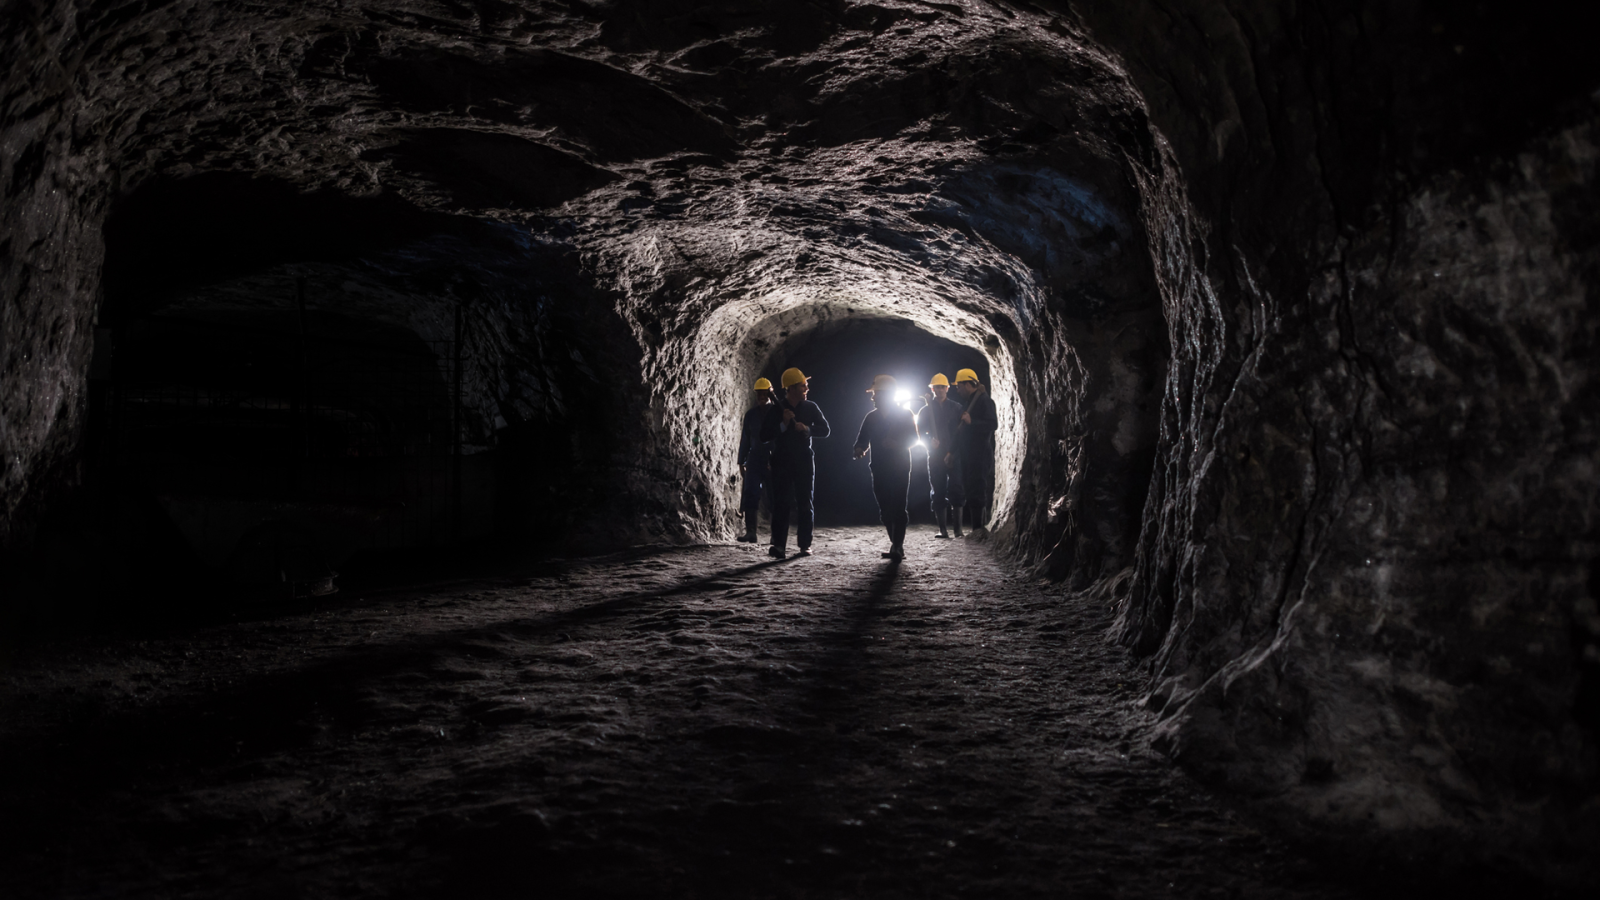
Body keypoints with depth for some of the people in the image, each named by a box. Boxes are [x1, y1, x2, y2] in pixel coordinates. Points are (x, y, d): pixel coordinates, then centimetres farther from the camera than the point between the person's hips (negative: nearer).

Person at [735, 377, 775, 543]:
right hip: (755, 459, 2)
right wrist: (741, 462, 12)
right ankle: (750, 531, -7)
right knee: (750, 494, -8)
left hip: (774, 459, -2)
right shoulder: (751, 415, 12)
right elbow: (745, 440, 15)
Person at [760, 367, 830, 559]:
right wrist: (783, 425, -17)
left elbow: (824, 430, 1)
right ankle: (779, 546, -11)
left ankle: (805, 545, 6)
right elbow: (765, 435, -4)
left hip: (804, 462, 2)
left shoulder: (810, 408, 5)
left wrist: (807, 429, -17)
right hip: (781, 462, -1)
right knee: (780, 503, -8)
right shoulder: (775, 409, 1)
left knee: (805, 503, 1)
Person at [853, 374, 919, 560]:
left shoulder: (905, 414, 1)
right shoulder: (871, 417, 12)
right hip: (879, 470, 4)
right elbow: (863, 439, 10)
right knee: (885, 510, 4)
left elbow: (913, 438, -3)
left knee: (898, 508, -11)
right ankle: (897, 546, 16)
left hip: (900, 469, -4)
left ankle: (897, 547, -11)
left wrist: (897, 444, -22)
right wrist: (860, 448, -13)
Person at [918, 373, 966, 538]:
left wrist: (952, 452, -9)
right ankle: (943, 529, 4)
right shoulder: (926, 410, 11)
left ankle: (958, 528, -6)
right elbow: (921, 432, 5)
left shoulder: (956, 408, 7)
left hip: (953, 455, -2)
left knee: (955, 490, -8)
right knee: (938, 492, 1)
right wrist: (930, 441, -16)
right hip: (935, 456, 2)